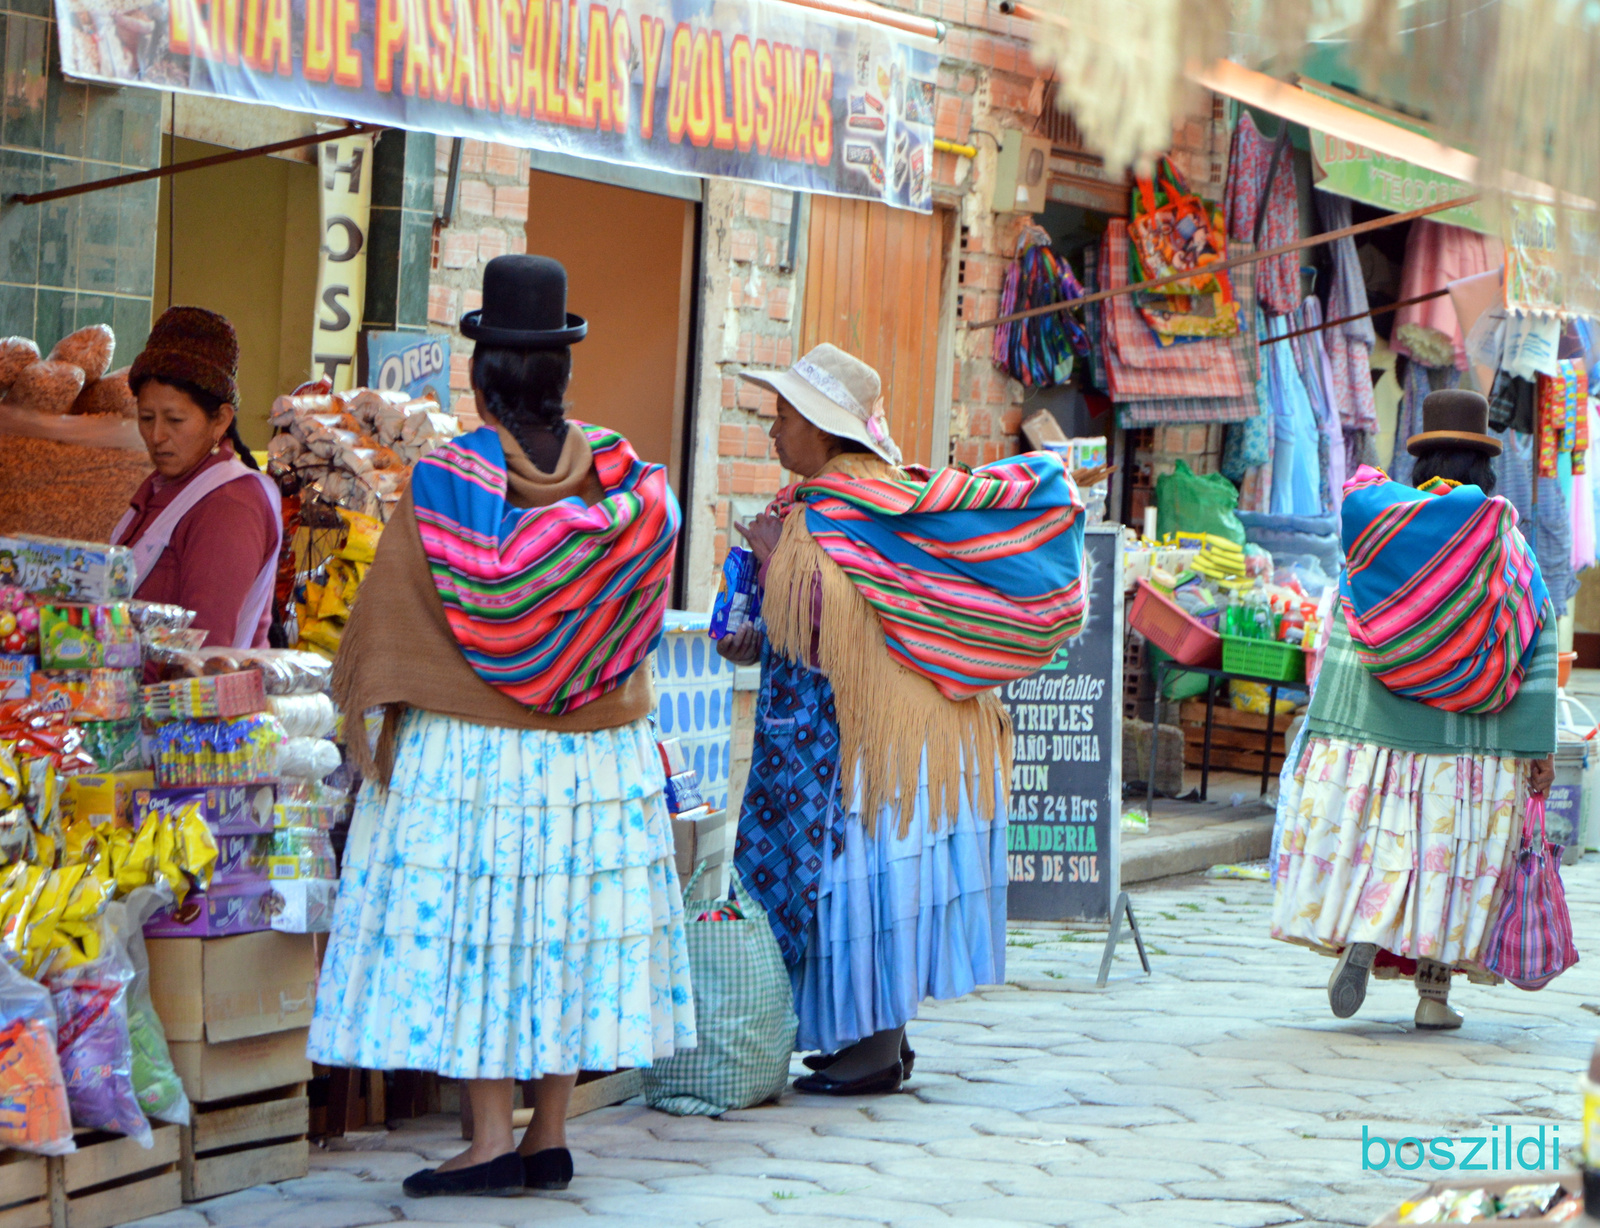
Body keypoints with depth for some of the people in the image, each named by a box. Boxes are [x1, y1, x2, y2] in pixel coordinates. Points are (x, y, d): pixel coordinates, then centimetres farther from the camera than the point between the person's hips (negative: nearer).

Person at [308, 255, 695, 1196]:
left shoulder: (447, 480, -9)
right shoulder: (626, 477, 1)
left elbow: (391, 609, -6)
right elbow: (646, 601, 10)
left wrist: (371, 712, 2)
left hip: (468, 748, -4)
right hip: (599, 752, 4)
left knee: (471, 928, 0)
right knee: (574, 925, 9)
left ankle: (493, 1142, -3)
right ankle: (551, 1138, 11)